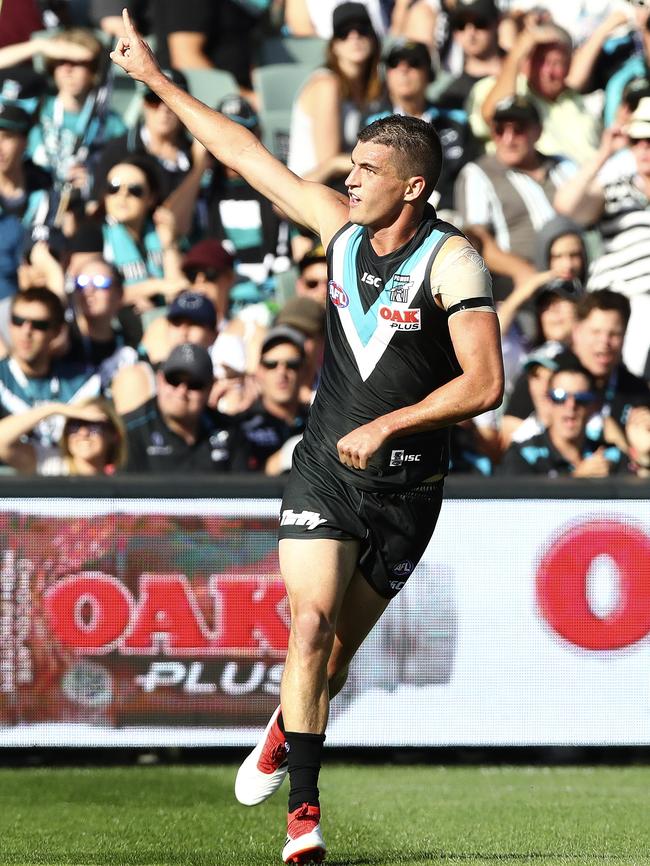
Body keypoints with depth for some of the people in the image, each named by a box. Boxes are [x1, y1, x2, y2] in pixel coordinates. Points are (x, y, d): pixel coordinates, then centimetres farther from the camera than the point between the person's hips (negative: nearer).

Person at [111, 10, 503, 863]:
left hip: (406, 487, -2)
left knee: (338, 648, 6)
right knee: (311, 621, -16)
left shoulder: (451, 258, -12)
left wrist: (387, 424, -22)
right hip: (325, 467, 2)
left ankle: (288, 729, 38)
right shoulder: (341, 225, 1)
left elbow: (484, 382, -19)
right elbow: (248, 154, 8)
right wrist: (157, 79, 11)